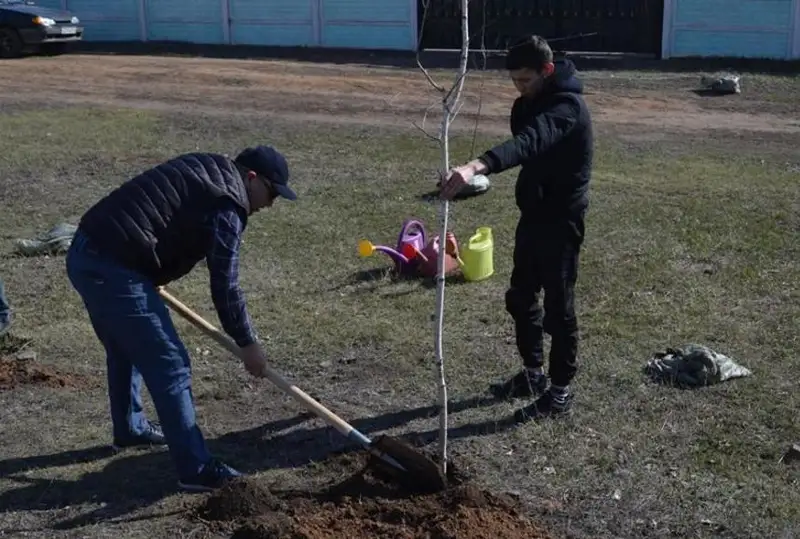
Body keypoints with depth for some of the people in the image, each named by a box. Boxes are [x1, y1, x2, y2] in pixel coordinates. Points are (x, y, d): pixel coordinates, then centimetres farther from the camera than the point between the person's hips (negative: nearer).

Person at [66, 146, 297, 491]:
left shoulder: (205, 170, 20)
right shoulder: (227, 204, -9)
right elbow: (225, 286, -8)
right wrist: (248, 343, 1)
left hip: (86, 253, 10)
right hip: (114, 268, -10)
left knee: (125, 349, 29)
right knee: (169, 366, -4)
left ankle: (129, 429, 47)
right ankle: (195, 469, 2)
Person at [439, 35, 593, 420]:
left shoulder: (565, 107, -26)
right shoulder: (531, 102, 6)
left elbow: (528, 143, -45)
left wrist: (475, 167, -60)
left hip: (561, 219, -9)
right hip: (534, 213, 9)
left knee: (557, 307, 0)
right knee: (520, 298, 15)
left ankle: (561, 390, 14)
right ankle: (534, 372, 32)